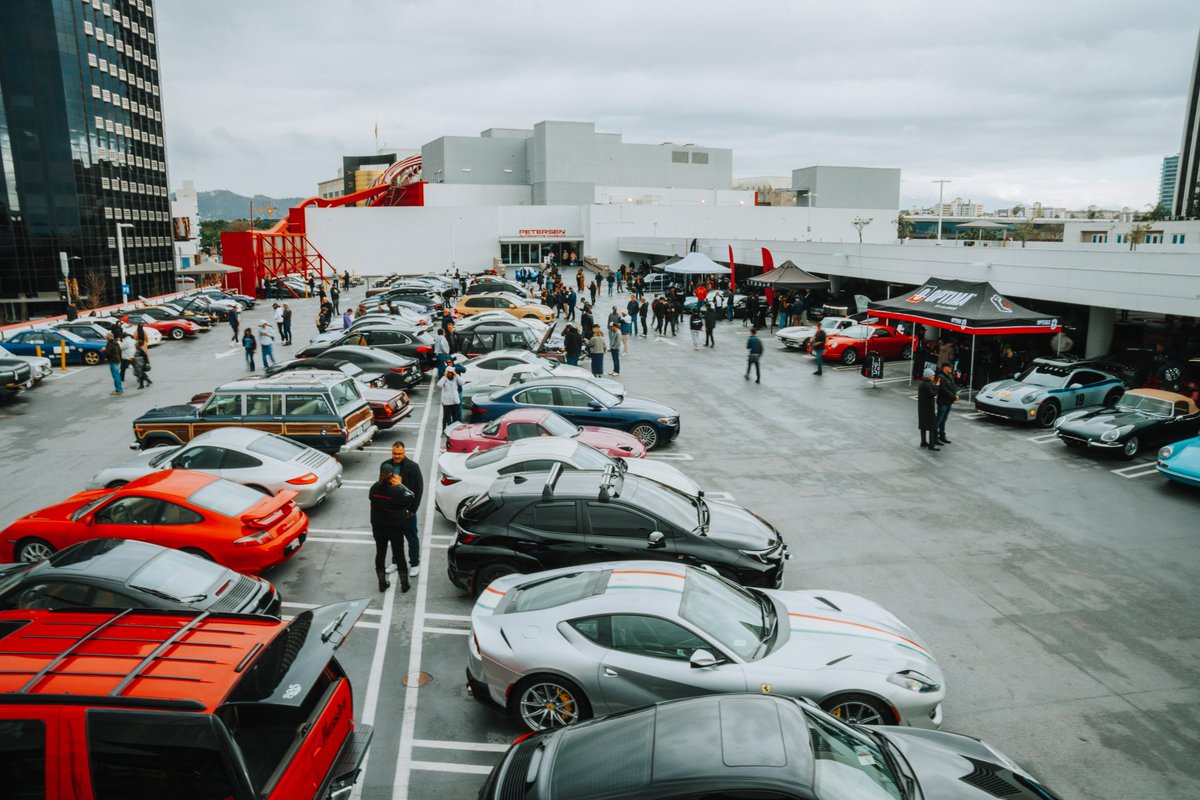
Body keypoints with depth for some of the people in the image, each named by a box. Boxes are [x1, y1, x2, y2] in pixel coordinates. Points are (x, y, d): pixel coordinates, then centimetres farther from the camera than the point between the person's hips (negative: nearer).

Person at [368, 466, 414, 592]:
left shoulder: (374, 488, -8)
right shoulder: (398, 490, -21)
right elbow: (410, 497, -10)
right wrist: (400, 485, -6)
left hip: (378, 527, 3)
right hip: (395, 528, -3)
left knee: (380, 554, 14)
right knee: (399, 554, 8)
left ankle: (382, 583, 22)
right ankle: (404, 584, 18)